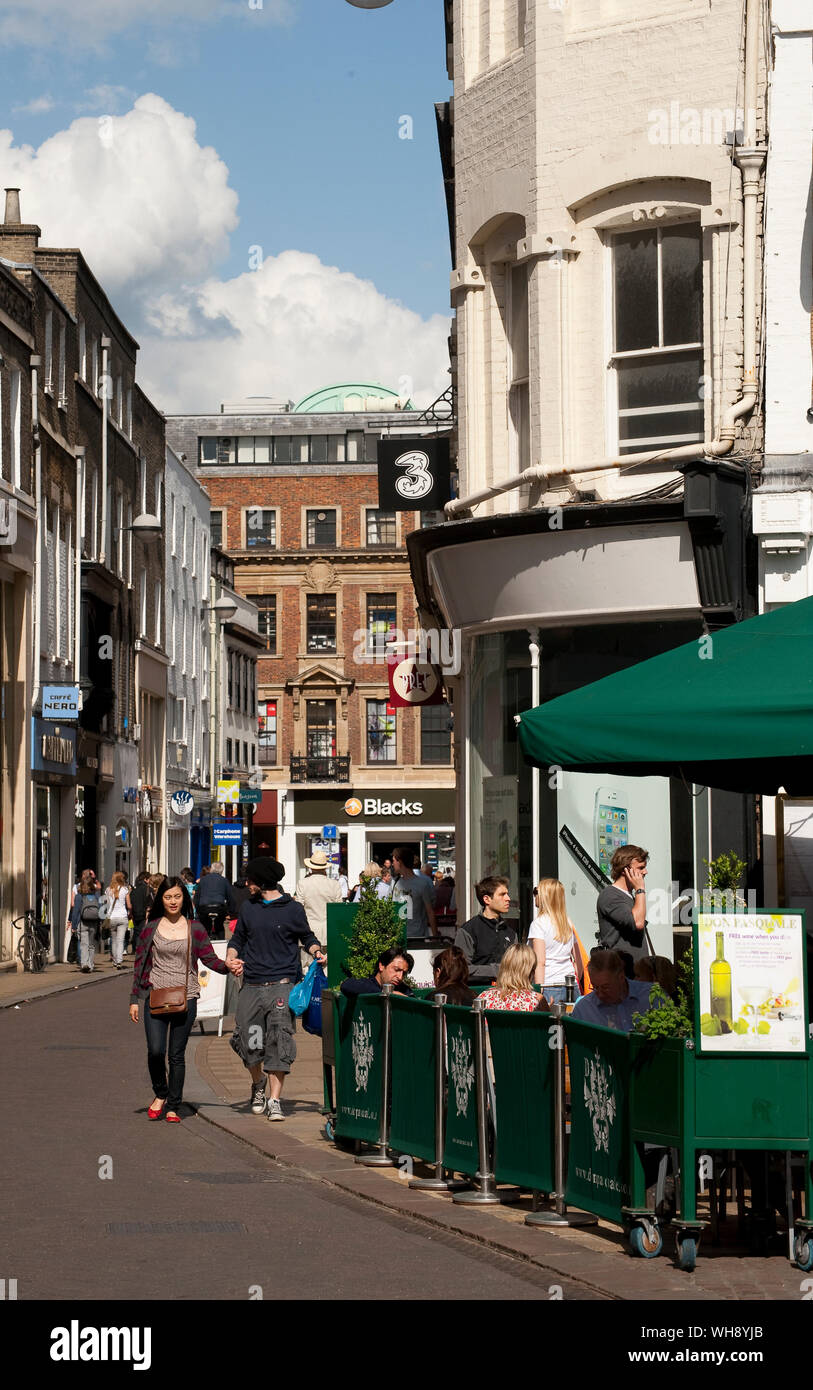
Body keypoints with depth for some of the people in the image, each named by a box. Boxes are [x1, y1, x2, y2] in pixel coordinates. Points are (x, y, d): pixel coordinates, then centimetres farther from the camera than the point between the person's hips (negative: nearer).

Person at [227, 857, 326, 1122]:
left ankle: (275, 1100, -5)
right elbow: (238, 939, 20)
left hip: (282, 985, -4)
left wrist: (317, 951, -9)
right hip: (252, 987, 4)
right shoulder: (248, 908, 13)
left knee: (279, 1043, -8)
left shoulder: (292, 909, 2)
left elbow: (307, 937, 12)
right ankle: (258, 1085, 31)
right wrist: (231, 958, 1)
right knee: (249, 1042, 2)